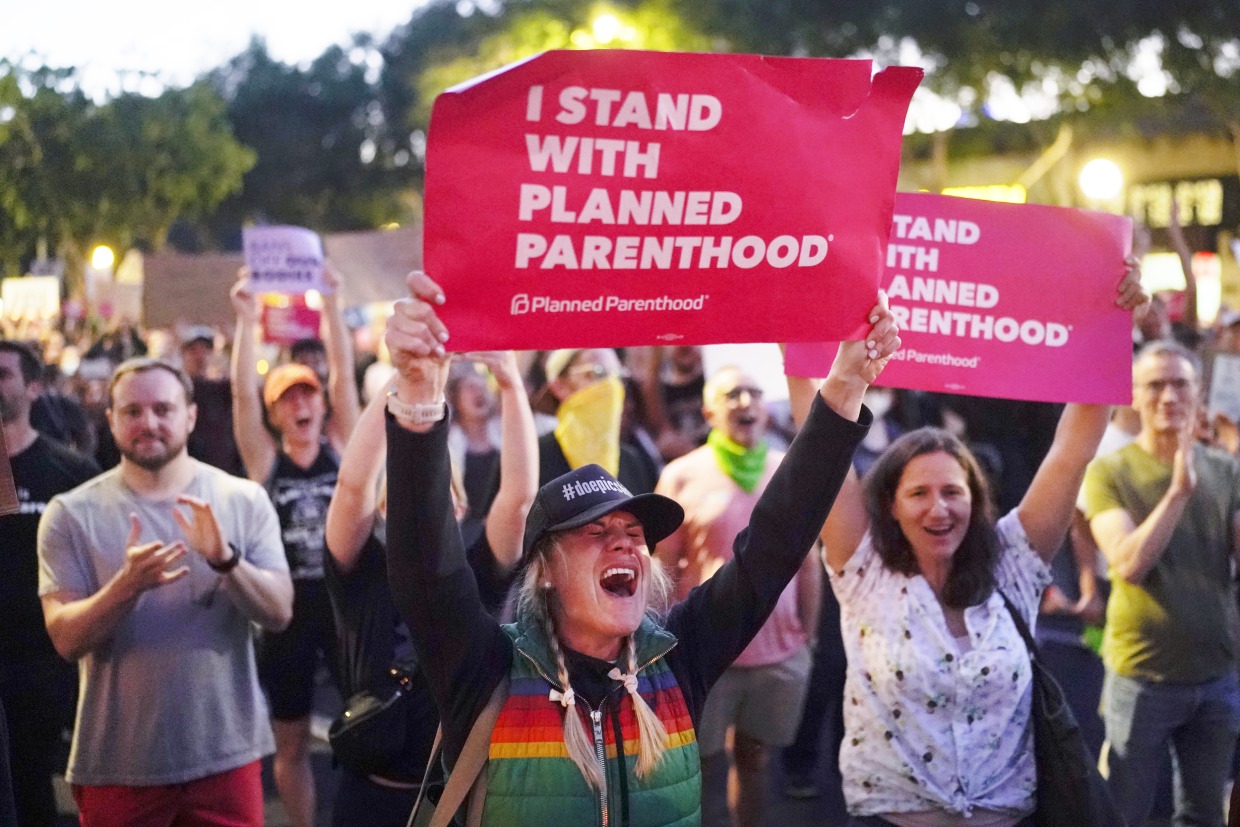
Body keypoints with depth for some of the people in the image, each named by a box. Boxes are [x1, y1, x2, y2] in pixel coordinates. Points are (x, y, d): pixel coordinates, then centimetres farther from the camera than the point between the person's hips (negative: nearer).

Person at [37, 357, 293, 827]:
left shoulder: (244, 500, 0)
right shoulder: (71, 514, -3)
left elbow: (279, 613, -6)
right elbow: (66, 639, -9)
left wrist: (225, 559, -24)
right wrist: (127, 585, -27)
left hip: (226, 752, 1)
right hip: (116, 765, -1)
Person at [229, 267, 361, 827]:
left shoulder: (340, 447, 2)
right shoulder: (265, 460, 0)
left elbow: (344, 374, -7)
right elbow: (241, 391, -11)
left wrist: (330, 306, -15)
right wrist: (247, 320, -18)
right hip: (288, 606, 0)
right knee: (291, 740, 9)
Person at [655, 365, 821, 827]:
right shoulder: (682, 476, -4)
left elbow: (808, 562, 9)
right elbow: (663, 569, -2)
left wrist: (807, 637, 8)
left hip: (781, 653, 2)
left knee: (756, 761, 12)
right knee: (706, 767, 7)